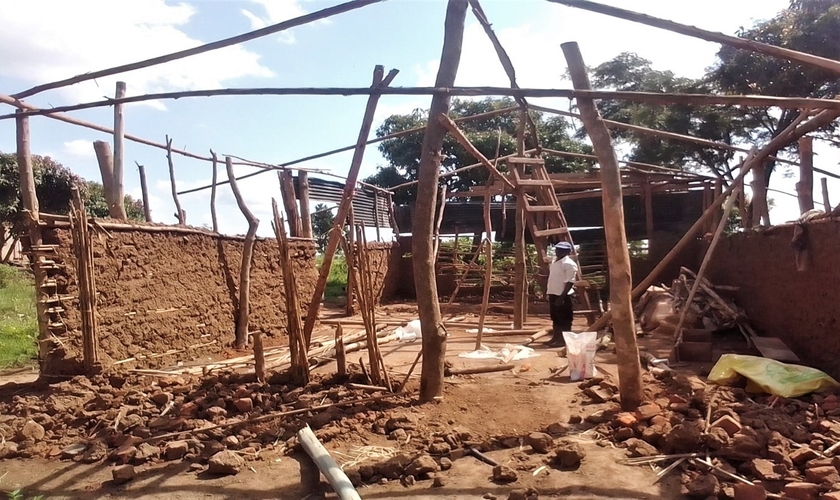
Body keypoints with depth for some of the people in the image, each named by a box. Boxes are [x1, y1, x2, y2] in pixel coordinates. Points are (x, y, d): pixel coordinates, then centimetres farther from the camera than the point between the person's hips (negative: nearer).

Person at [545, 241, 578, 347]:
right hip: (553, 294, 10)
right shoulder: (555, 262, 15)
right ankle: (555, 338, 24)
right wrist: (548, 292, 18)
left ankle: (564, 340, 4)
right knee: (555, 318, 16)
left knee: (564, 319, -1)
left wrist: (562, 296, -23)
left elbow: (570, 282, -19)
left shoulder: (569, 264, -14)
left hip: (563, 295, -10)